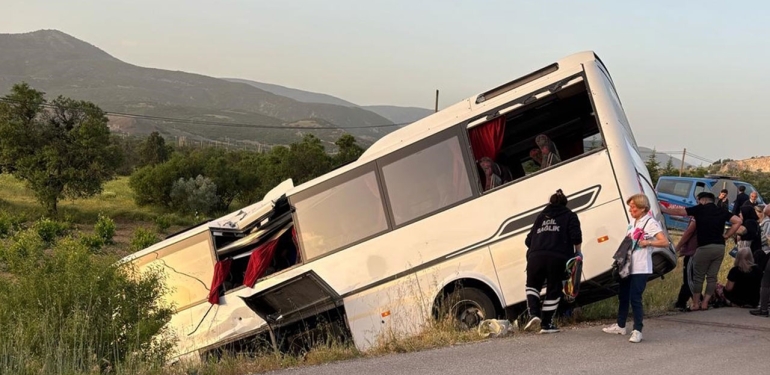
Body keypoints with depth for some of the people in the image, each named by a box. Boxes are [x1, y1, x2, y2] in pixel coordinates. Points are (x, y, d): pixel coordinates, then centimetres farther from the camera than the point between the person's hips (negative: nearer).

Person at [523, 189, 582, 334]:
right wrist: (578, 252, 13)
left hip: (536, 256, 2)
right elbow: (576, 237, -1)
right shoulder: (569, 216, 17)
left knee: (532, 285, 22)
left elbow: (528, 240, 20)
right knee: (553, 290, 11)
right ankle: (546, 324, 14)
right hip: (558, 257, -2)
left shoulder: (542, 216, 25)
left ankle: (534, 314, 1)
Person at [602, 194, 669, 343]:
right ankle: (620, 326, 30)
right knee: (623, 295, 16)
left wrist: (647, 242, -25)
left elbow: (665, 242, -19)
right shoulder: (632, 222, 14)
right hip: (627, 265, 8)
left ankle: (637, 330, -4)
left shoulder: (650, 223, -11)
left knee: (635, 298, -10)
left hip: (640, 268, -8)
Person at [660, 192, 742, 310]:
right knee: (712, 277, 10)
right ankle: (704, 303, 11)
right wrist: (726, 236, 7)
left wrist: (664, 209, 18)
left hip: (705, 247, -5)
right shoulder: (721, 212, 10)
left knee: (698, 277, 6)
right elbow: (737, 221, 4)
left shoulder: (700, 209, -1)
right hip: (720, 247, 5)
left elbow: (679, 211, 5)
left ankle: (695, 303, 11)